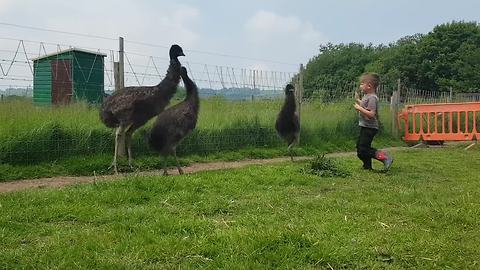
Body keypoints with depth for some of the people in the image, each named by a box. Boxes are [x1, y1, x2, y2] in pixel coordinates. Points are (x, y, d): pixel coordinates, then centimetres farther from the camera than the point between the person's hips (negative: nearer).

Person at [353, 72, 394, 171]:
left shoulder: (372, 98, -19)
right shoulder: (367, 96, 12)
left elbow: (371, 114, -27)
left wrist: (359, 108, -24)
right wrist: (357, 100, 20)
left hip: (369, 128, -11)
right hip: (365, 127, 11)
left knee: (363, 149, -12)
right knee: (359, 146, 17)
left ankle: (384, 157, -10)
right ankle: (367, 166, 26)